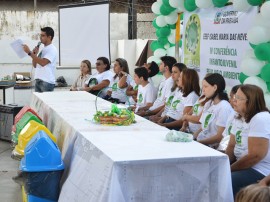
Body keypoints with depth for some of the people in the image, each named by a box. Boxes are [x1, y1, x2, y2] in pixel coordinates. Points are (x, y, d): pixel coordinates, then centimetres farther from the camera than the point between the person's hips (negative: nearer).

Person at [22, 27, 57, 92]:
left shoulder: (52, 49, -7)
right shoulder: (43, 49, 18)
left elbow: (43, 63, -21)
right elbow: (35, 65, 19)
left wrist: (29, 52, -19)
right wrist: (34, 54, 2)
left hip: (47, 82, -8)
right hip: (38, 81, 8)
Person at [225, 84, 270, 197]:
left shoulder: (261, 119, -20)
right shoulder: (239, 118, 11)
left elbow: (256, 155, -24)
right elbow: (231, 146, 12)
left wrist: (229, 169, -17)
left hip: (259, 171, -9)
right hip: (242, 165, 9)